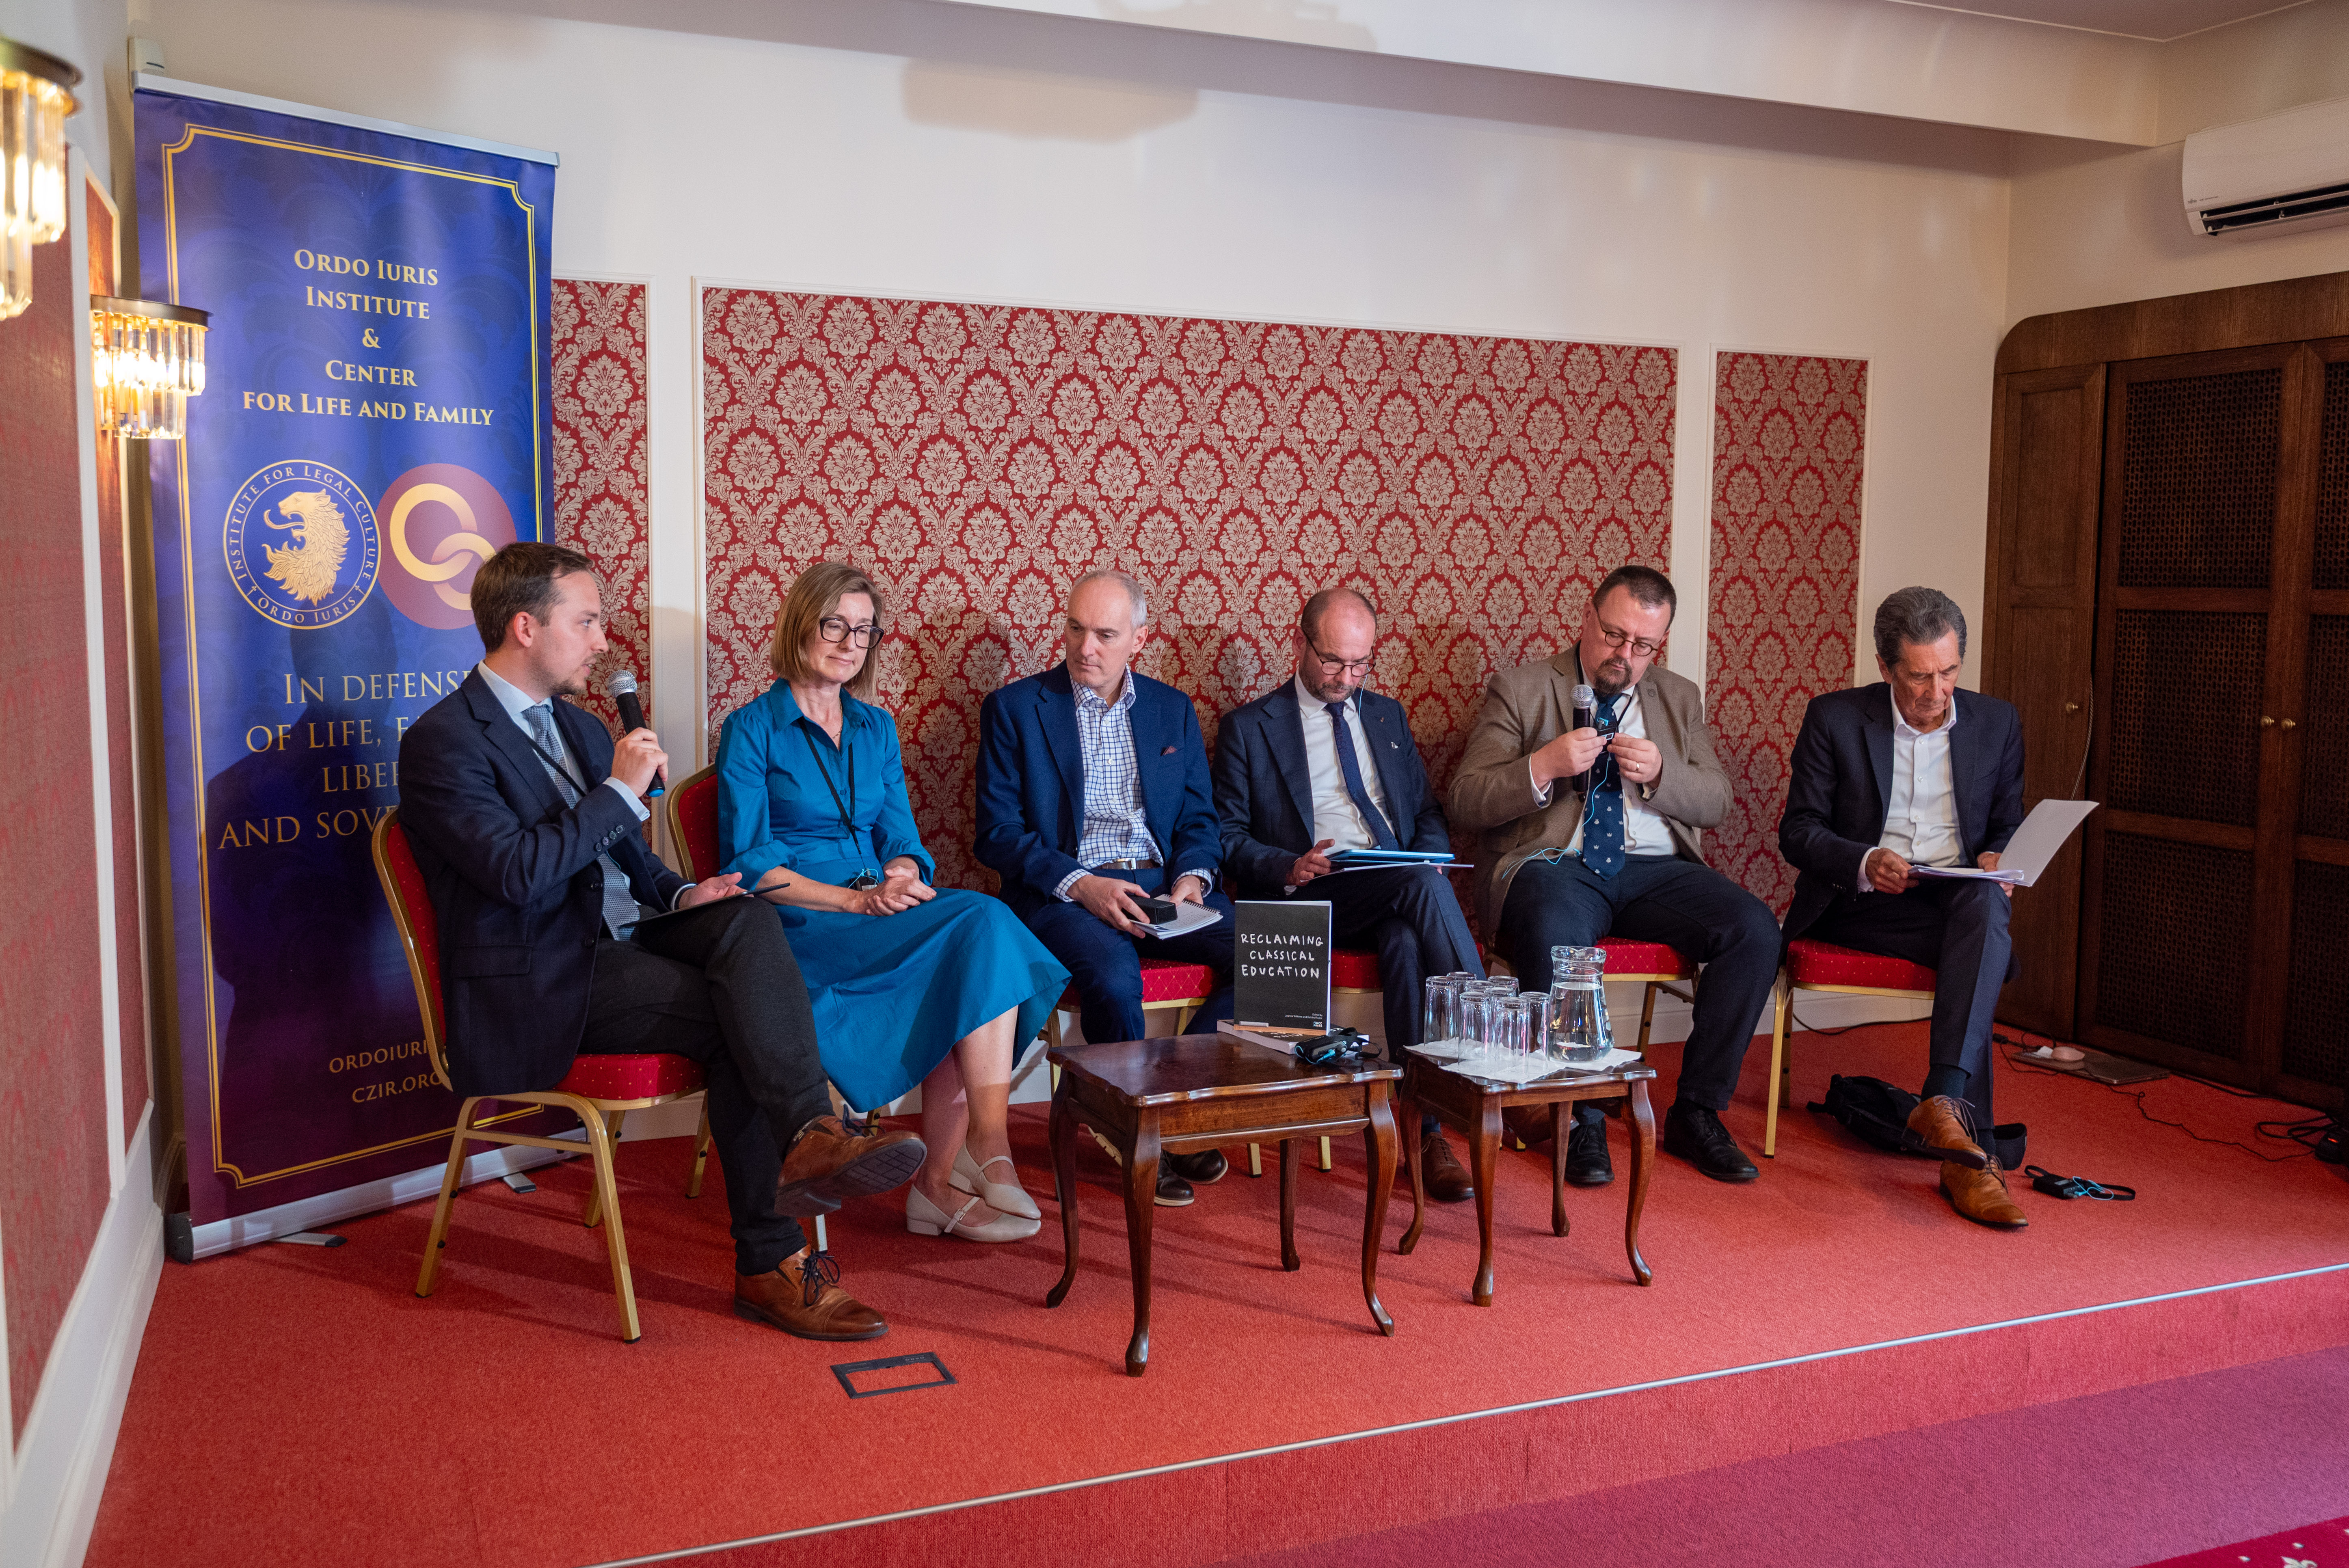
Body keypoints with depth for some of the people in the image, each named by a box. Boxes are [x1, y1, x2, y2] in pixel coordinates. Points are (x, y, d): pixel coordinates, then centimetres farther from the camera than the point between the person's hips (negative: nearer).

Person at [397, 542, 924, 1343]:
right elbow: (519, 871, -21)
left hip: (620, 944, 7)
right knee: (736, 1017, -25)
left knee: (746, 919, -23)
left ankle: (811, 1135, -31)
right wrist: (622, 788, -15)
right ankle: (771, 1260, -23)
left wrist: (683, 894, 4)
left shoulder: (579, 728, 20)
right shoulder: (445, 740, -8)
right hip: (537, 985, -7)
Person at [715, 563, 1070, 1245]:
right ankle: (987, 1141, -27)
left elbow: (901, 839, 13)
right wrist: (856, 899, -17)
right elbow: (748, 865, -6)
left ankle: (940, 1183, -23)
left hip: (882, 916, 5)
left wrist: (901, 878, -12)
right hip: (798, 929, -5)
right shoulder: (752, 729, 2)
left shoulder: (877, 729, 20)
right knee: (979, 921, -28)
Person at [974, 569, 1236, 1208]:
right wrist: (1081, 885, -16)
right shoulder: (1014, 708, 4)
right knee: (1113, 974, -35)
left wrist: (1192, 876, -7)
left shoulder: (1173, 709, 15)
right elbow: (998, 835, -2)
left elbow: (1200, 820, 16)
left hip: (1163, 885, 4)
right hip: (1064, 892, -4)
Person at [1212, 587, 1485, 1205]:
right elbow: (1228, 837, 4)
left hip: (1398, 892, 4)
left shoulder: (1387, 714, 24)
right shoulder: (1248, 726, 10)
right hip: (1307, 899, -3)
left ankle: (1429, 1132, -34)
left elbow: (1429, 811, 25)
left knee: (1407, 941, -34)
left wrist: (1430, 858, 1)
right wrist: (1290, 869, -16)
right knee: (1424, 885, -33)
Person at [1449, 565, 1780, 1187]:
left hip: (1654, 870, 4)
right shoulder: (1519, 690, 7)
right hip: (1556, 864, -4)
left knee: (1755, 929, -23)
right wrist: (1543, 767, -17)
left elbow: (1715, 802, 11)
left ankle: (1696, 1112, -9)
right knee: (1554, 937, -38)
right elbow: (1466, 803, 0)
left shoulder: (1679, 698, 20)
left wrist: (1659, 774, -9)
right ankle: (1581, 1119, -19)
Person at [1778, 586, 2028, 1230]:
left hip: (1962, 897, 3)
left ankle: (1944, 1099, -46)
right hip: (1862, 906, -3)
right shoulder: (1834, 718, 2)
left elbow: (2009, 827, 19)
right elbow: (1797, 832, 0)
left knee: (1985, 901, -36)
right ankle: (1968, 1141, -37)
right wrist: (1864, 862, -20)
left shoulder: (1997, 723, 12)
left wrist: (1997, 860, -6)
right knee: (1983, 936, -32)